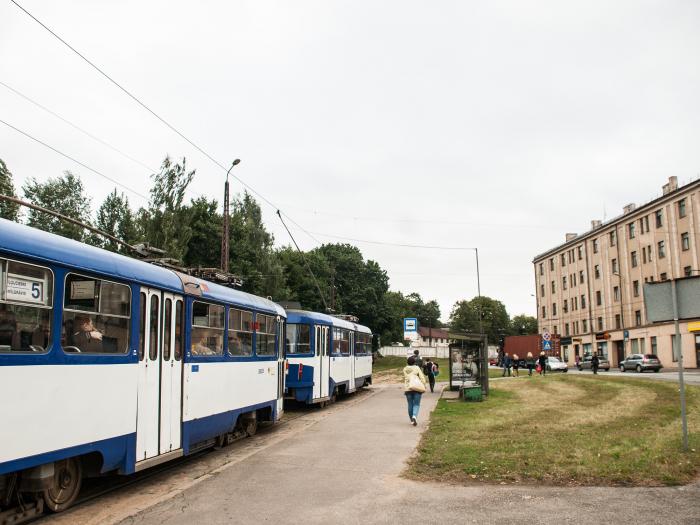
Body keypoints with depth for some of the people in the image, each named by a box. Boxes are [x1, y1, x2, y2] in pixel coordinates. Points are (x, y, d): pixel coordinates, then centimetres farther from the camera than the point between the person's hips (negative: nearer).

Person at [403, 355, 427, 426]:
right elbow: (422, 378, -4)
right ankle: (414, 416, -24)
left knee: (410, 404, 11)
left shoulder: (405, 369, 8)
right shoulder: (417, 368, 1)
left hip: (408, 388, 2)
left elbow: (405, 378, 2)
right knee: (416, 404, 1)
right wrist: (424, 386, 3)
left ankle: (412, 420, 17)